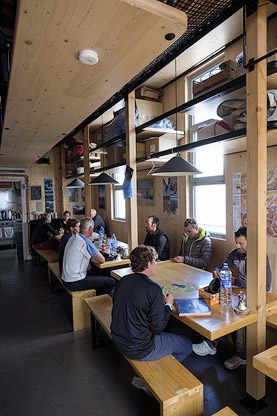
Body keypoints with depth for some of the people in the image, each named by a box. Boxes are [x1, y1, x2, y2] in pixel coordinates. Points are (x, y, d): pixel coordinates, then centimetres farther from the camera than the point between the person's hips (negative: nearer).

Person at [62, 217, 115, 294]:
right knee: (111, 282, -7)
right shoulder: (86, 242, -22)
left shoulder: (73, 238, 4)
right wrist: (91, 260, 0)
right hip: (75, 283, -9)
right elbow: (102, 260, -18)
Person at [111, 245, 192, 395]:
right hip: (139, 349, -7)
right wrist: (168, 305, -3)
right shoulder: (153, 288, -24)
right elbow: (158, 327, -18)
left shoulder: (123, 281, -3)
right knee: (187, 345, 11)